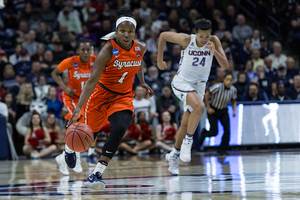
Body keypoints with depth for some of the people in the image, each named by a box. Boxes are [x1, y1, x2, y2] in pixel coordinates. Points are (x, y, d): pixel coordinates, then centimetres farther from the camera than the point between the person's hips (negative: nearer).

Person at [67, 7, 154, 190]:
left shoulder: (141, 48, -9)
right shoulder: (109, 50, -24)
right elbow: (92, 80, -30)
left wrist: (143, 83, 9)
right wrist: (78, 107, -40)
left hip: (123, 97, 2)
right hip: (102, 93, -2)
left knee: (119, 129, -25)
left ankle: (97, 174, -21)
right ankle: (70, 149, 50)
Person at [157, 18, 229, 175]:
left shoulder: (214, 41, -12)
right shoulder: (186, 40, -18)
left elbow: (226, 66, -17)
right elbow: (163, 36, -3)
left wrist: (214, 51, -34)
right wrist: (159, 60, 4)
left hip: (199, 85, 4)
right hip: (182, 82, -4)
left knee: (186, 123, 8)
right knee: (199, 106, -31)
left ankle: (174, 155, 26)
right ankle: (187, 142, -18)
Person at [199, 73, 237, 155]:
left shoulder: (233, 90, -11)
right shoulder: (217, 87, -27)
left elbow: (234, 101, 6)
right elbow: (206, 95, -17)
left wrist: (234, 111, -11)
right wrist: (208, 108, -15)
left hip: (223, 111, 4)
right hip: (213, 111, -4)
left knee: (227, 130, -11)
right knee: (214, 132, -6)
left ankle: (222, 149, 3)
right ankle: (204, 133, 30)